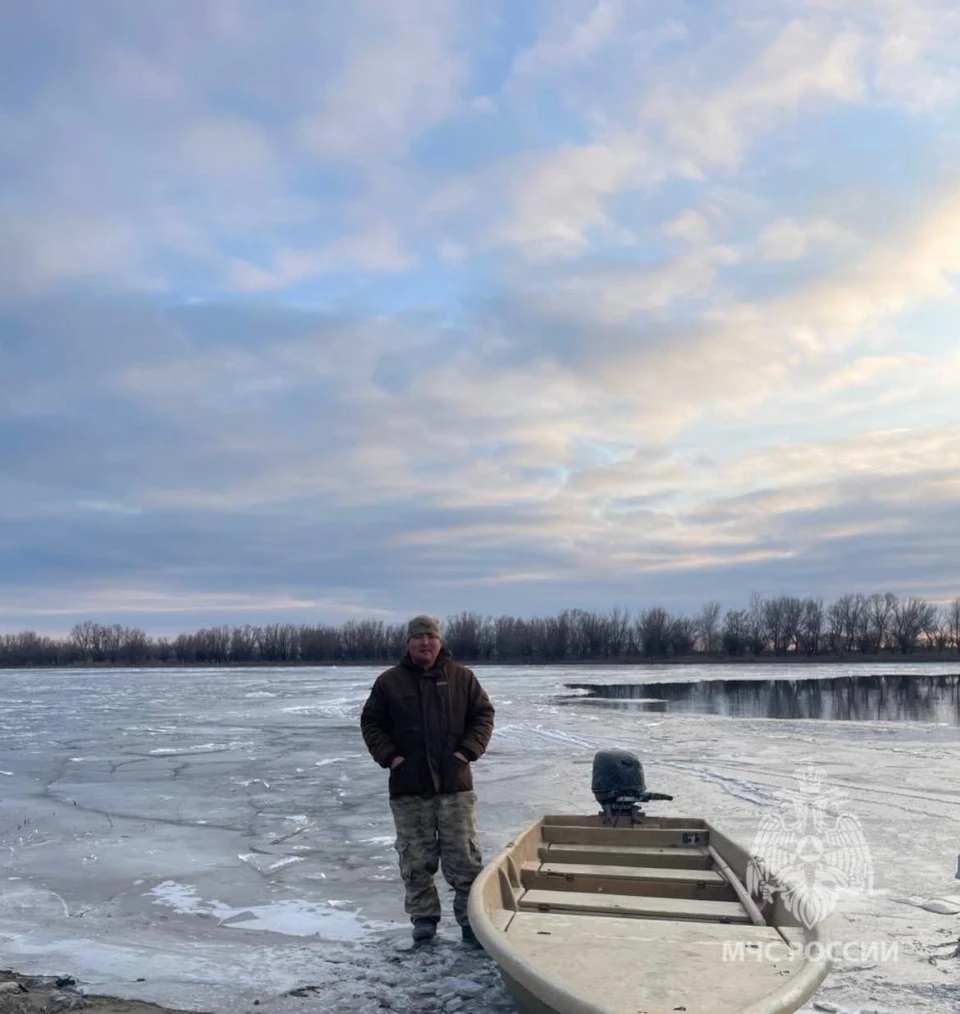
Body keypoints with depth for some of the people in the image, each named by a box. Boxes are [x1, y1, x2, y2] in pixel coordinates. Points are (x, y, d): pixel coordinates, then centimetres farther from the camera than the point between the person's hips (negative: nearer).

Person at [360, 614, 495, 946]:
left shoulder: (461, 677, 3)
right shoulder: (389, 681, 3)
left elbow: (484, 714, 7)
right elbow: (371, 723, 8)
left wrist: (467, 750, -5)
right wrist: (389, 756, -4)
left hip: (455, 783, 0)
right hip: (408, 785, 1)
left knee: (464, 856, 2)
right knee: (416, 858, 8)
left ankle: (471, 919, 11)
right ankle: (423, 916, 22)